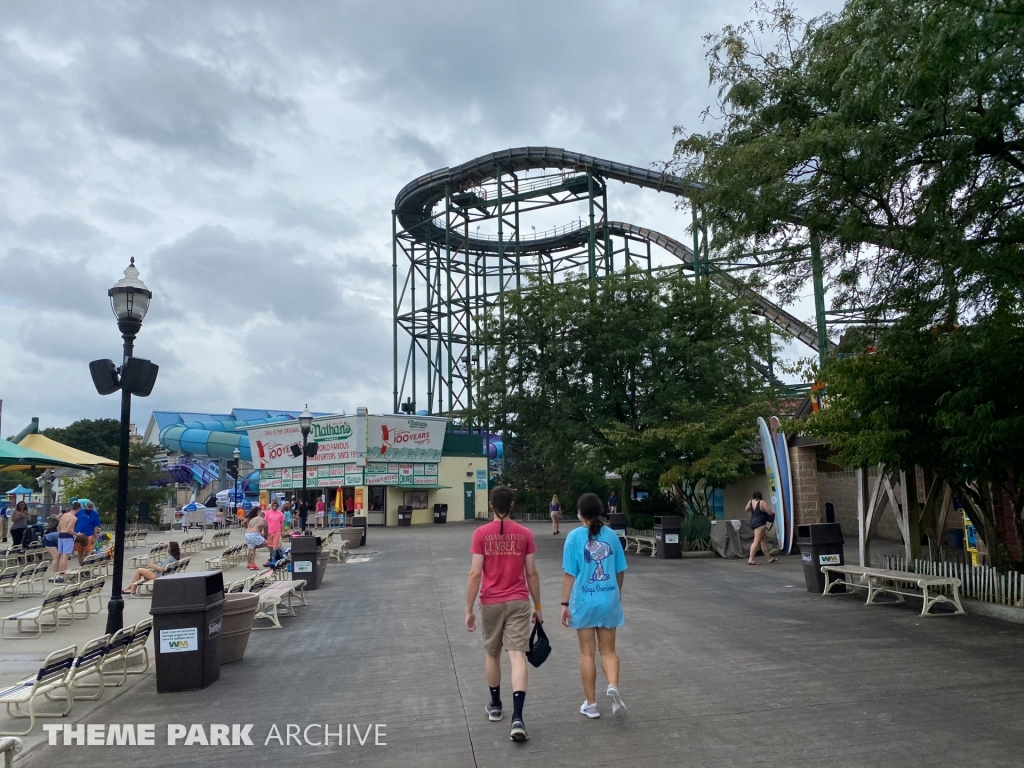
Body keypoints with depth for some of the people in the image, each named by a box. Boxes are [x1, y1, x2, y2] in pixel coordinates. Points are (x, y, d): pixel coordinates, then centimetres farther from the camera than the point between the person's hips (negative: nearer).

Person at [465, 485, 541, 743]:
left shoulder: (481, 533, -6)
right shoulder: (524, 533, -2)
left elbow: (475, 574, -9)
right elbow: (531, 573, 2)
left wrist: (469, 609, -3)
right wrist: (538, 607, 12)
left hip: (491, 603, 0)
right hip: (518, 602, 0)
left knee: (492, 654, 19)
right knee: (517, 656, -3)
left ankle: (495, 705, 34)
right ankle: (517, 718, -13)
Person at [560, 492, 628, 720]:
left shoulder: (575, 536, -9)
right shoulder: (611, 535, 0)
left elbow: (570, 574, -10)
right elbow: (620, 571, 7)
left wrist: (565, 603, -3)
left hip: (584, 601, -2)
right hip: (609, 600, 2)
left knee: (587, 653, 10)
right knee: (608, 650, 14)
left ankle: (590, 705, 18)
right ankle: (613, 686, -11)